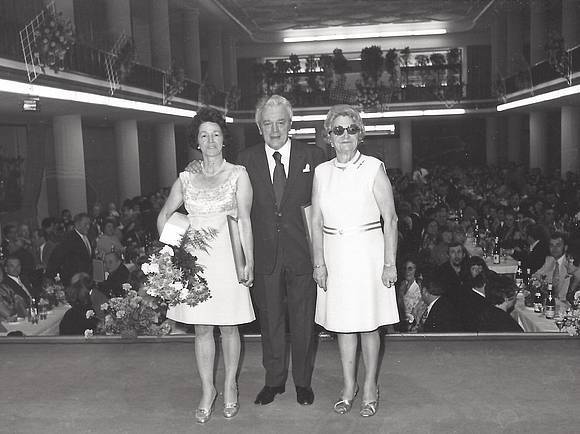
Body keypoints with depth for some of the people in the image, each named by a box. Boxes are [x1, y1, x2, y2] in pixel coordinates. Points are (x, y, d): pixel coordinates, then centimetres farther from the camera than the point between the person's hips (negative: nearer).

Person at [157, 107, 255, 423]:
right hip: (195, 259, 2)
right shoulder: (187, 177, 8)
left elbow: (245, 220, -4)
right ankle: (207, 391, 20)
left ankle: (230, 386, 25)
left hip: (227, 257, -2)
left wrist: (248, 261, -10)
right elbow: (164, 216, 15)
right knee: (201, 328, 7)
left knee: (228, 326, 7)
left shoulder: (238, 174, 1)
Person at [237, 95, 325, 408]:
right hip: (265, 253, 1)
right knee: (270, 320, 13)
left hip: (302, 252, -1)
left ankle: (303, 381, 29)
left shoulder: (312, 156, -2)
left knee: (303, 320, 11)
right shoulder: (246, 160, 1)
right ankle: (274, 380, 30)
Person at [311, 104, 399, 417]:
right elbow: (316, 222, 5)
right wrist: (319, 262, -2)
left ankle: (370, 387, 23)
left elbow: (390, 219, -6)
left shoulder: (374, 168, -5)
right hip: (334, 255, 3)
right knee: (341, 323, 11)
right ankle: (348, 387, 26)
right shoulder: (321, 172, 4)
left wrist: (390, 263, -10)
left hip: (367, 253, -3)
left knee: (368, 324, 5)